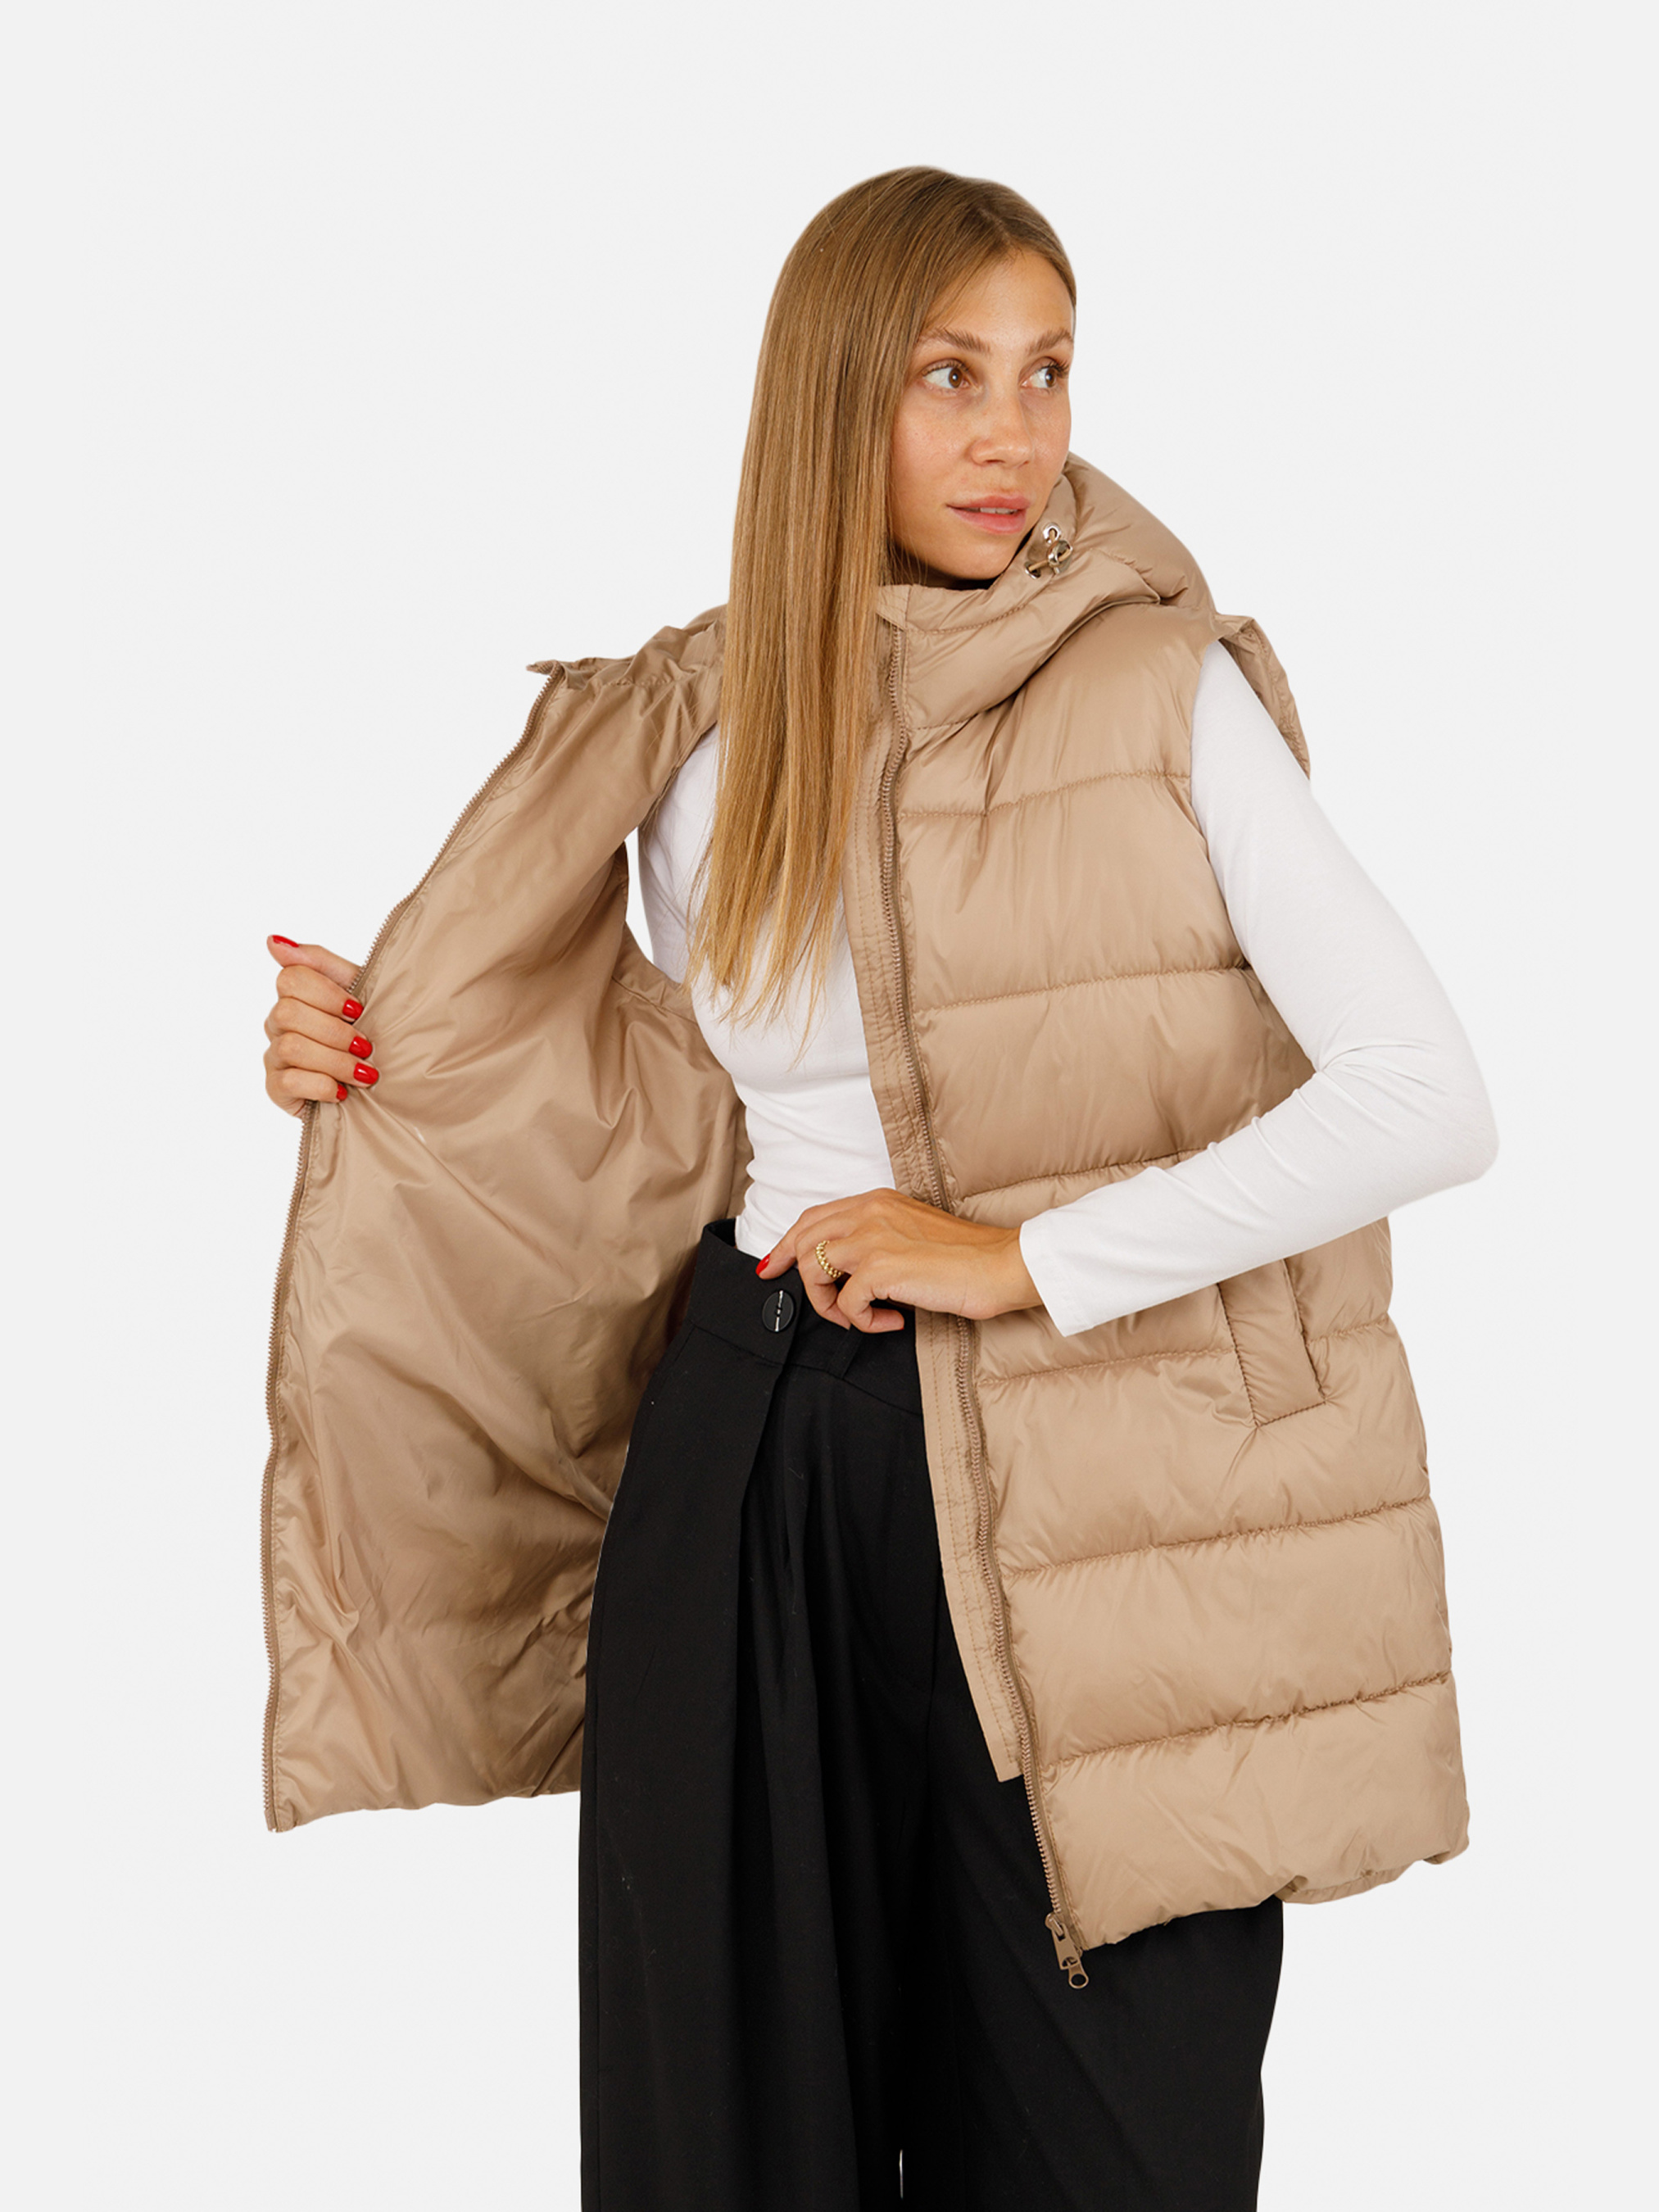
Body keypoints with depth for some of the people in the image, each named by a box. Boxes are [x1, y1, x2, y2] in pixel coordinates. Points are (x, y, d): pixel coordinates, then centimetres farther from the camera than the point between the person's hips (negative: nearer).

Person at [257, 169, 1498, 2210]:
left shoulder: (1170, 697, -3)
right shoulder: (696, 747, 7)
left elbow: (1430, 1097, -11)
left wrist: (1029, 1258, -14)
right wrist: (388, 1068, 8)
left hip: (1083, 1507, -3)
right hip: (753, 1481, 3)